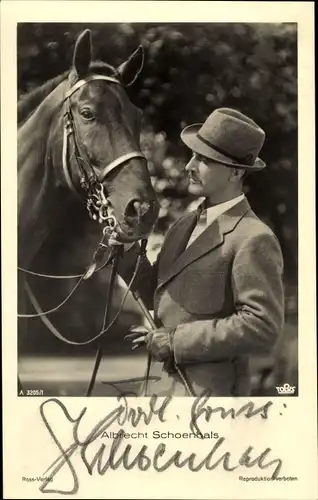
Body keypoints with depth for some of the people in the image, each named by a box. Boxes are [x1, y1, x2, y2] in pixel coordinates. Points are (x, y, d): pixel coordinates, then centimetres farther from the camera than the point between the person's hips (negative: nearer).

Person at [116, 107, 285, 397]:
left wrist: (175, 340, -20)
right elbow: (156, 295, 16)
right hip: (160, 384, 8)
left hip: (209, 390, -8)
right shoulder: (185, 226, 10)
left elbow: (262, 326, -21)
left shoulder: (254, 240, -16)